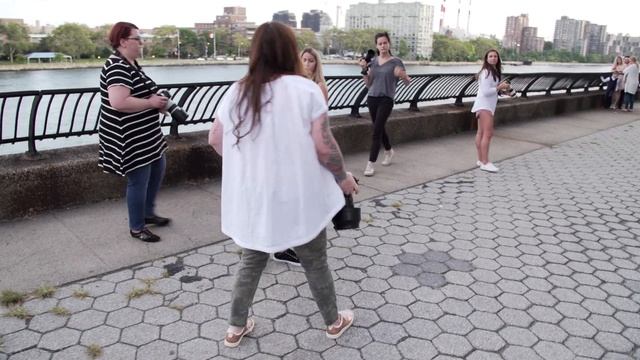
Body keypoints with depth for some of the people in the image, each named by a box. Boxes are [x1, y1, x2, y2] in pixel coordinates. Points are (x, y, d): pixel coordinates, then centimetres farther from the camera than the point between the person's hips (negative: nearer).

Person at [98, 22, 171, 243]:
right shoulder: (117, 67, -21)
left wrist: (157, 100, 3)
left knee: (158, 169, 21)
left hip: (144, 134, 11)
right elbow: (118, 102, -34)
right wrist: (152, 103, -23)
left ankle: (148, 213, 37)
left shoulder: (131, 64, 11)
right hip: (128, 138, -11)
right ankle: (137, 228, 19)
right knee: (139, 181, 1)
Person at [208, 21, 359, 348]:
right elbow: (324, 146, -17)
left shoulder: (237, 92, 0)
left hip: (252, 198, 4)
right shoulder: (305, 89, -13)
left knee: (251, 262, 22)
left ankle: (236, 328, 33)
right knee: (315, 262, 16)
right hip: (298, 197, -3)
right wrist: (343, 177, 0)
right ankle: (333, 322, 36)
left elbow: (215, 140, 8)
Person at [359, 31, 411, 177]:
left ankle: (370, 164, -8)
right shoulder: (373, 61, 7)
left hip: (386, 100, -5)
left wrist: (403, 76, -27)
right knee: (380, 128, 18)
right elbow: (368, 84, 9)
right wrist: (364, 69, -4)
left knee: (376, 131, -11)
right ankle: (389, 151, 44)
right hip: (372, 98, 5)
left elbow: (407, 82, -6)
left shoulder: (396, 62, -4)